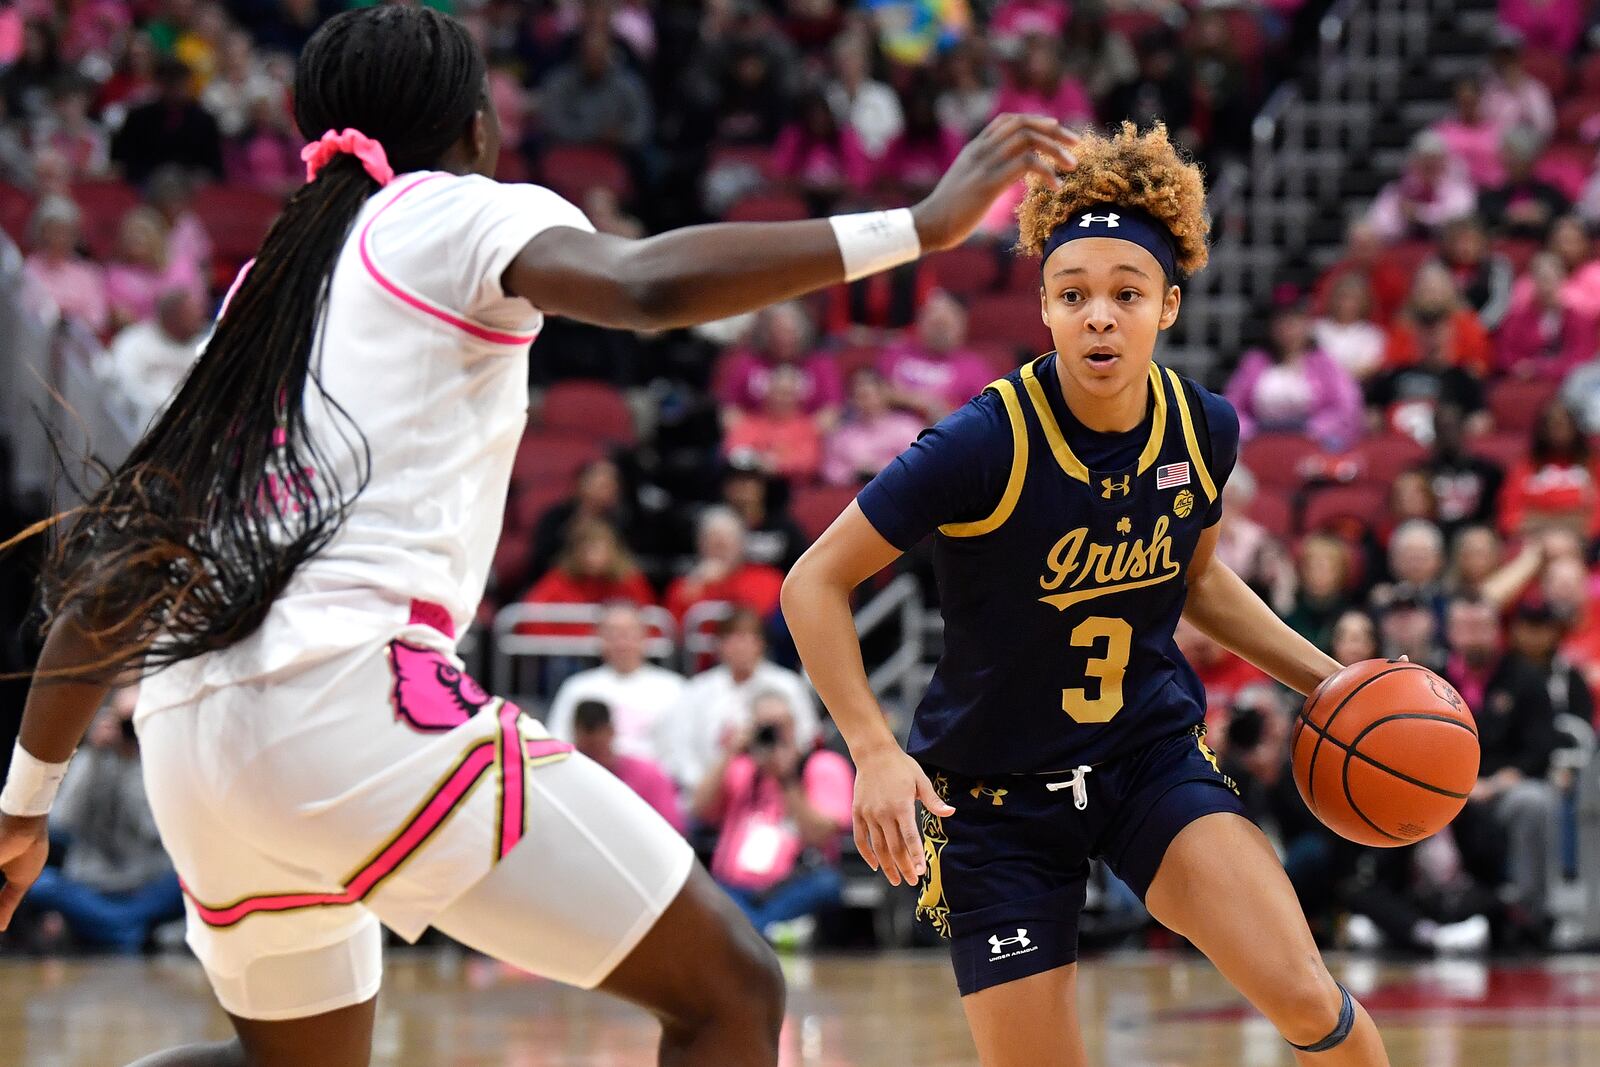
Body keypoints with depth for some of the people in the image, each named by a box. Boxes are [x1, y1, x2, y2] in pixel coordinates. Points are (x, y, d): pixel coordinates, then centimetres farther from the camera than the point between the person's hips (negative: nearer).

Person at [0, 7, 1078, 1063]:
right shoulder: (455, 213, 6)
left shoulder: (263, 288, 25)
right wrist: (919, 226, -17)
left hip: (188, 743, 8)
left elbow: (119, 559, 27)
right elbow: (651, 286, -16)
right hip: (352, 694, -8)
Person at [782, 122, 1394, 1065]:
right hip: (996, 792, -3)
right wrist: (876, 753, -25)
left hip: (1154, 752, 3)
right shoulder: (986, 446, -22)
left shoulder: (1204, 430, -7)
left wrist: (1322, 677, 5)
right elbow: (815, 583, -15)